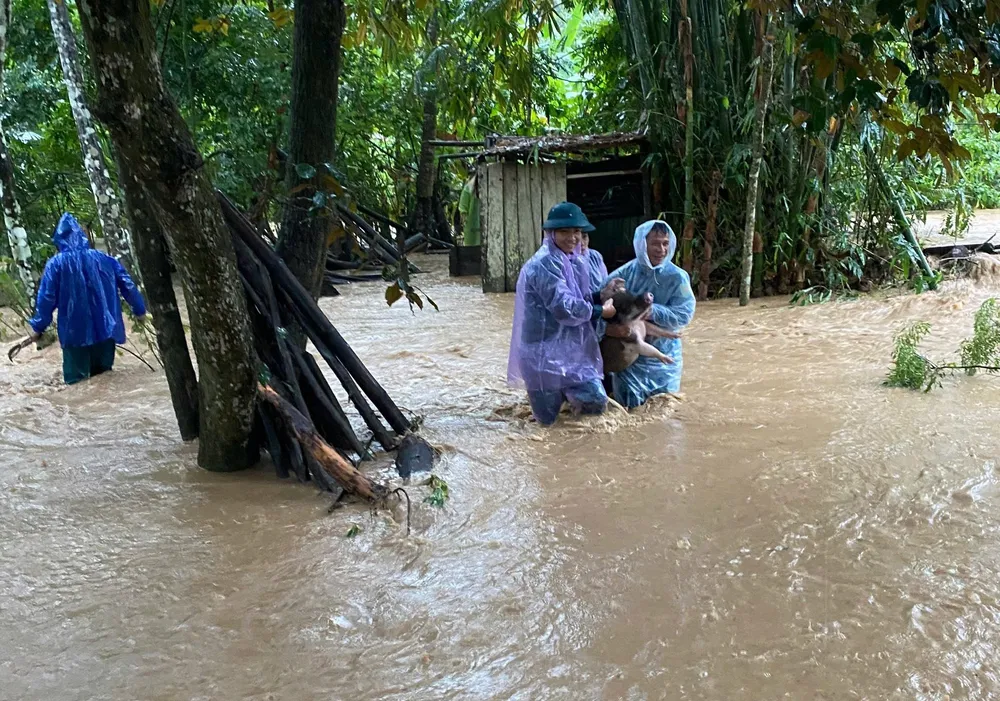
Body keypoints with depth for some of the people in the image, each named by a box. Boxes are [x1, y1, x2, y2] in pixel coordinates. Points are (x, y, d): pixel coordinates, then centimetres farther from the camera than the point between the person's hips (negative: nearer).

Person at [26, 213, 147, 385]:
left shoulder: (56, 264, -3)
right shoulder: (104, 259, 5)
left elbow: (46, 298, -5)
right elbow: (128, 285, 9)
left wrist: (38, 327, 5)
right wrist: (139, 310, 21)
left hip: (75, 333, -3)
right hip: (105, 329, 3)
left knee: (77, 380, 3)